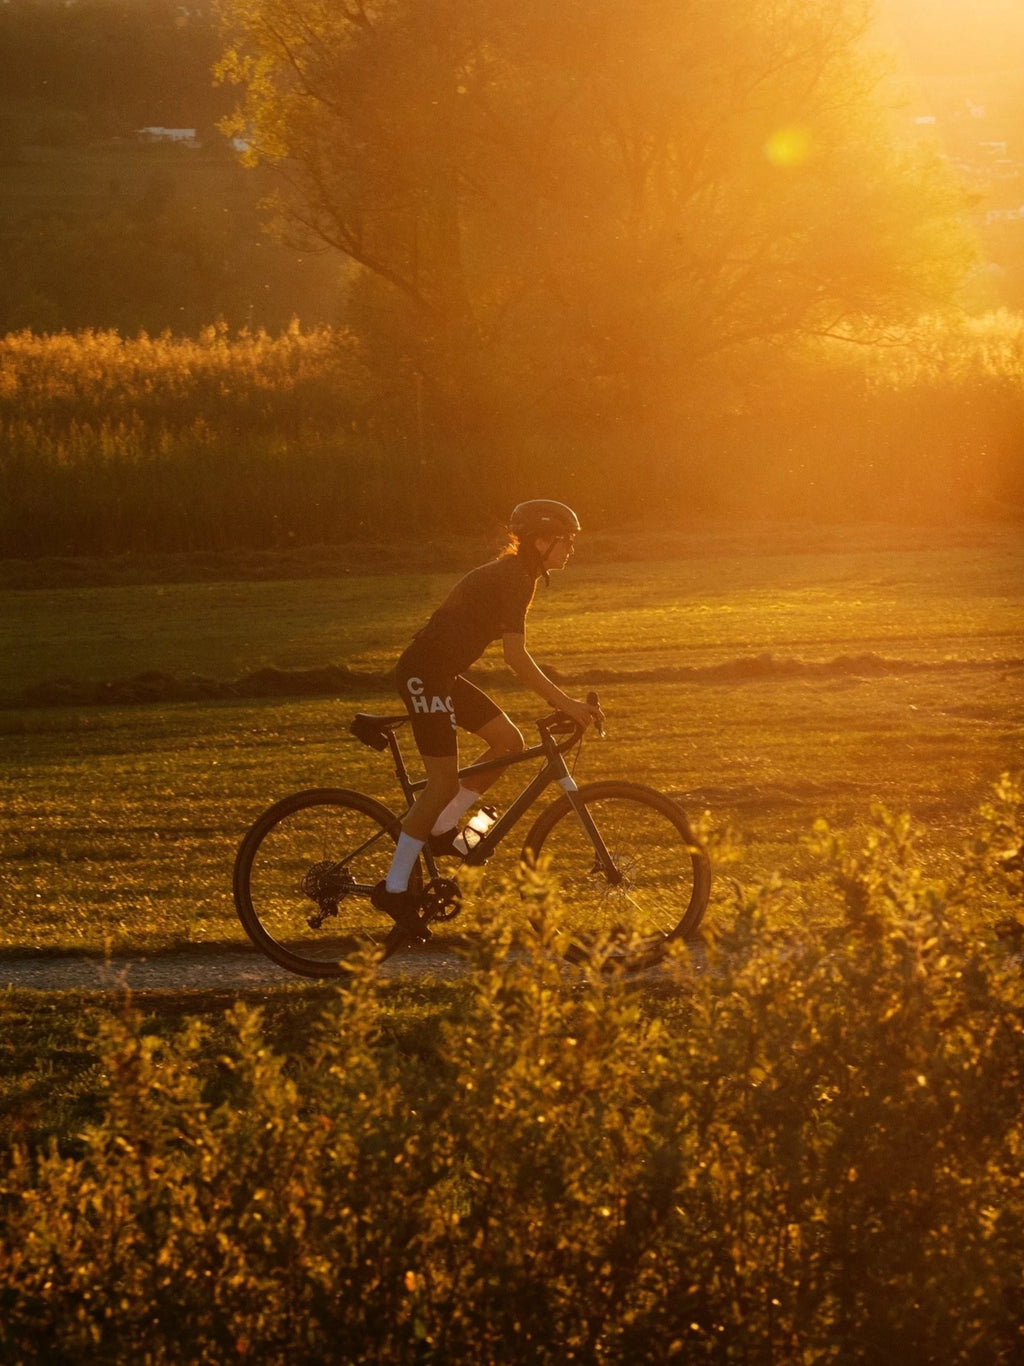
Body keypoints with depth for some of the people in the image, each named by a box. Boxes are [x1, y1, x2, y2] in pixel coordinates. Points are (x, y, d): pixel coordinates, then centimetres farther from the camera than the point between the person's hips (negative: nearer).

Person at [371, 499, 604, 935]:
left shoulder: (519, 576, 13)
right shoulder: (513, 579, -18)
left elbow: (516, 655, 20)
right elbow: (516, 657, -25)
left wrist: (558, 698, 15)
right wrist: (564, 703, -24)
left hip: (441, 674, 10)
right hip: (424, 674, -10)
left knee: (508, 742, 6)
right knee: (444, 781, -8)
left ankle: (443, 829, 16)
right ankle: (393, 888, -2)